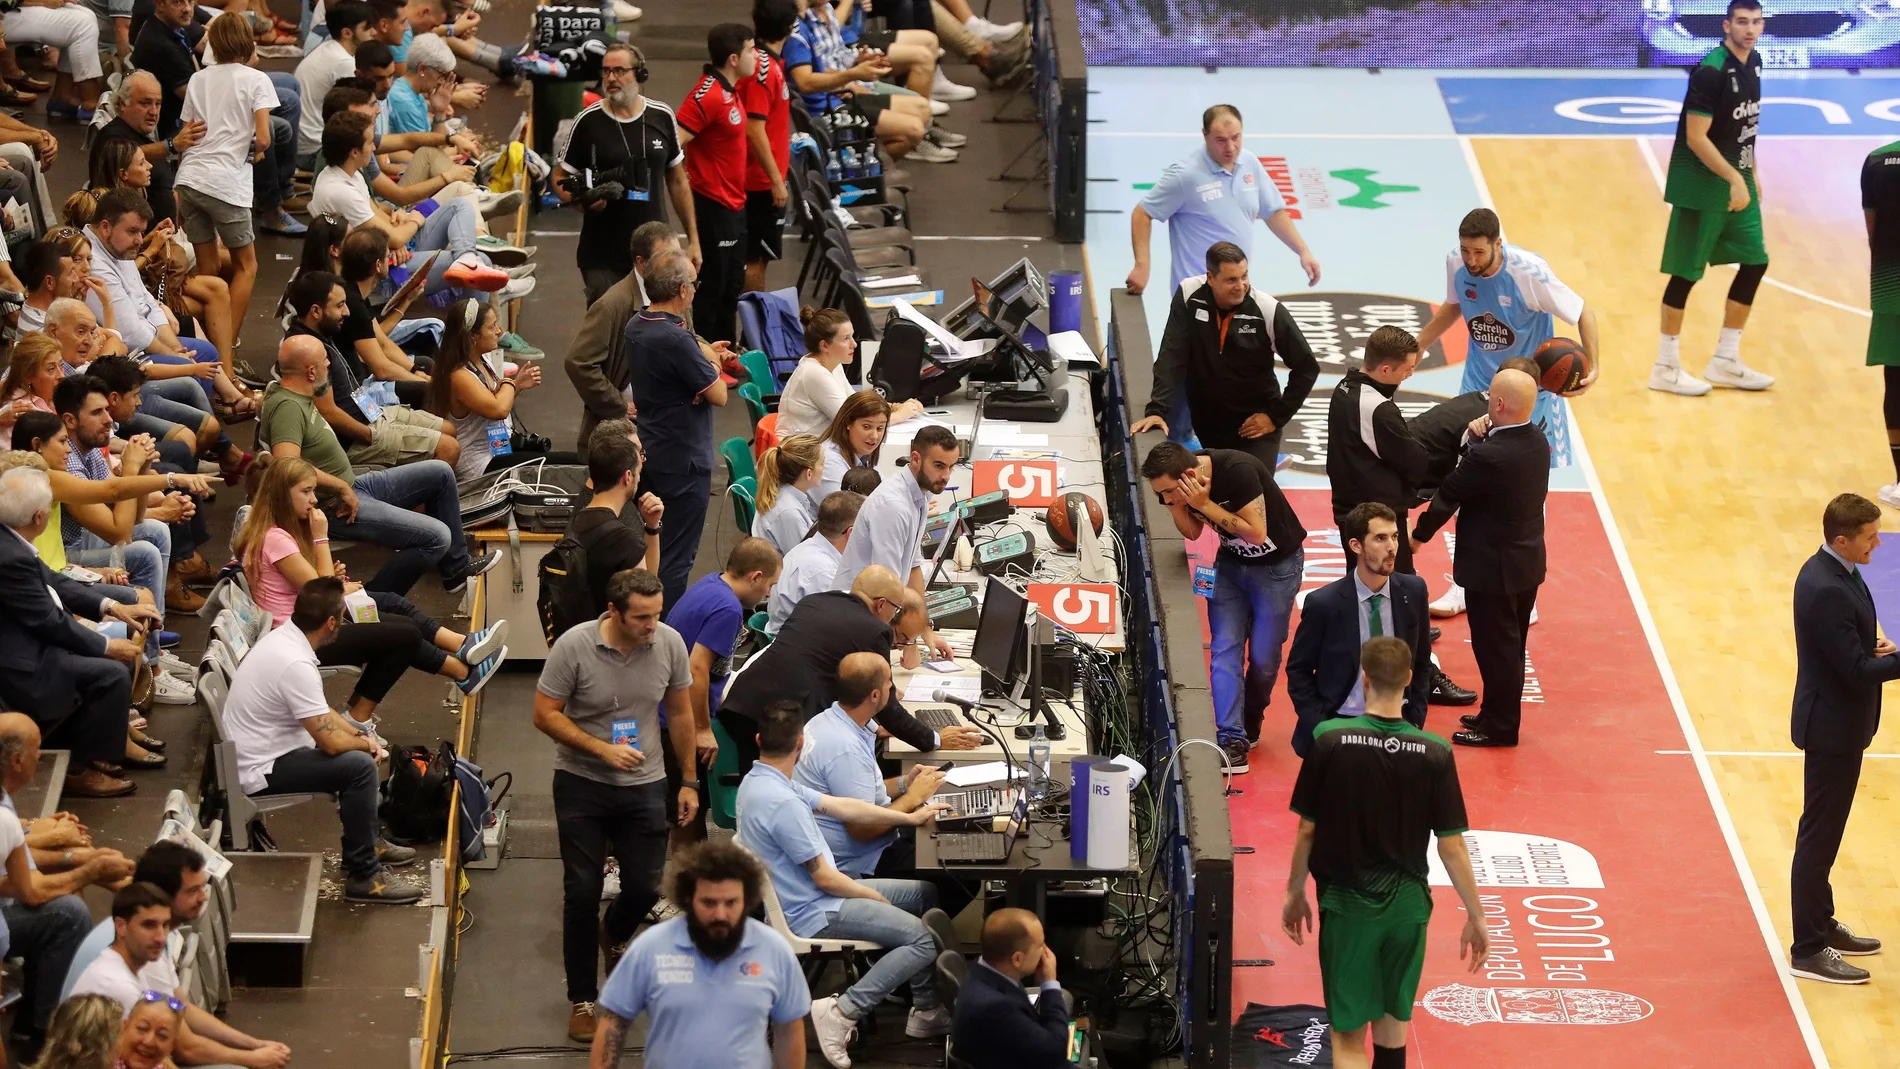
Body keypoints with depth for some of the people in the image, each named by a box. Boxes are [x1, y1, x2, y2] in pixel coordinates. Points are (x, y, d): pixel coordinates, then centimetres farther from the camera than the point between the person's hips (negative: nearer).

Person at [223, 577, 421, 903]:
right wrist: (365, 744, -5)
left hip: (256, 751, 10)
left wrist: (360, 735, 3)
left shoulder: (284, 637, 2)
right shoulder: (296, 665, -29)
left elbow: (322, 712, 15)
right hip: (260, 771, -10)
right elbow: (332, 742, -26)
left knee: (357, 739, 20)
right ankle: (363, 875, -13)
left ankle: (365, 842, 29)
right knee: (360, 765, -22)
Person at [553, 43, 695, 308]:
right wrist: (582, 201, -20)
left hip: (655, 250, 2)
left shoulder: (662, 117, 3)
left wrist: (693, 238, 10)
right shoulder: (588, 122, -5)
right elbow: (561, 179, 2)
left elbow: (678, 181, 11)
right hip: (602, 255, -2)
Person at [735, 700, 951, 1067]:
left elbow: (840, 806, 12)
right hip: (813, 914, -11)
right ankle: (842, 1012, -16)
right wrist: (874, 897, -5)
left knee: (925, 893, 17)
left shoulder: (759, 781, 5)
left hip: (815, 895, 11)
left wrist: (911, 818, 16)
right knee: (924, 939, -21)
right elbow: (824, 878, -22)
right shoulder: (782, 802, -28)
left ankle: (926, 1009, 20)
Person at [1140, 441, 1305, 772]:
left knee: (1263, 656, 1)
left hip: (1277, 563, -5)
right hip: (1232, 561, 5)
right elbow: (1192, 532, 2)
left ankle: (1250, 722, 27)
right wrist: (1176, 505, -20)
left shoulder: (1238, 470, -34)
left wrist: (1204, 504, -34)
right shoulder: (1181, 485, -14)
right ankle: (1233, 741, -13)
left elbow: (1256, 533, -31)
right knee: (1225, 649, -8)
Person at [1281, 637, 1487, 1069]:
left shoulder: (1330, 741, -13)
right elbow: (1451, 846, -7)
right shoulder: (1434, 753, -11)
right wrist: (1476, 916, 4)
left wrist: (1295, 893, 11)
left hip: (1346, 903, -2)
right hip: (1406, 904, 2)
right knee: (1391, 1025, 22)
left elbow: (1307, 829, -5)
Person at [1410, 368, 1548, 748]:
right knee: (1510, 645, 20)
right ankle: (1499, 715, 32)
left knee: (1495, 648, 4)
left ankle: (1499, 727, 14)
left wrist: (1419, 535, -1)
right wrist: (1482, 437, -6)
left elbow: (1448, 495, -15)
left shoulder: (1489, 457, -29)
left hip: (1492, 568, -9)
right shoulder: (1536, 440, -3)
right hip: (1527, 562, 9)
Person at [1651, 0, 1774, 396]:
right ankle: (1666, 368, 9)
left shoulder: (1753, 63, 6)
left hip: (1737, 182, 9)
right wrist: (1734, 179, -24)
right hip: (1700, 188, -9)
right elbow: (1695, 138, -22)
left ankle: (1725, 362, 21)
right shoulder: (1711, 71, -21)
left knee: (1755, 262, 11)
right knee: (1686, 273, -2)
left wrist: (1751, 176, 17)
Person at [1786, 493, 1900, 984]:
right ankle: (1808, 950, 7)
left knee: (1824, 832, 21)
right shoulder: (1826, 590, -27)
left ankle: (1821, 925, 34)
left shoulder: (1834, 571, 4)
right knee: (1819, 835, -1)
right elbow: (1856, 670, -27)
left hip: (1839, 724, 10)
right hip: (1832, 727, -10)